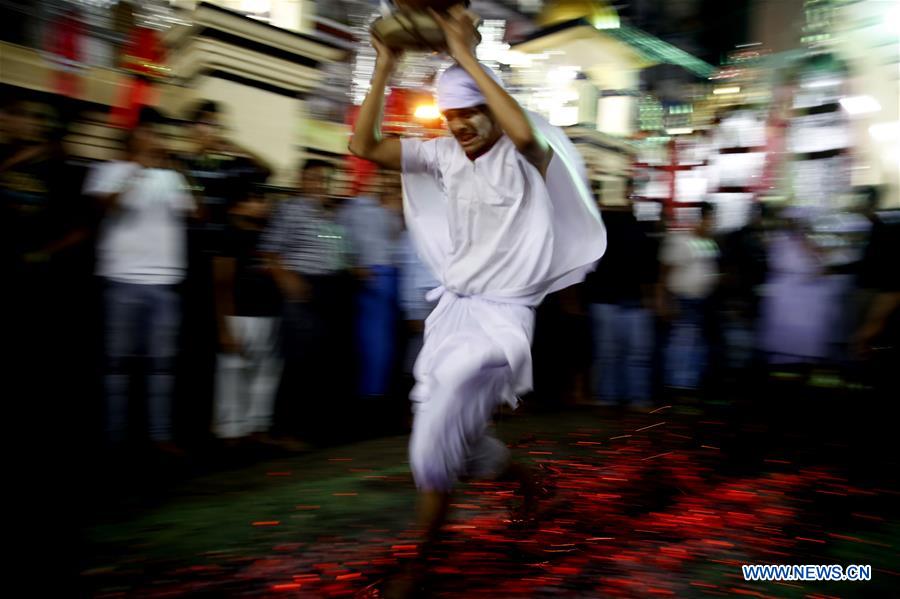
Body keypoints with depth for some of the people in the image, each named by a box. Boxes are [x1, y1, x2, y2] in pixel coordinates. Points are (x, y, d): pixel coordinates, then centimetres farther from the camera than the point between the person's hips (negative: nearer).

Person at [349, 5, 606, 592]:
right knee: (455, 438, 13)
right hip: (453, 306, 7)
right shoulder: (444, 154, 4)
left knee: (434, 440, -11)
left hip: (502, 315, -6)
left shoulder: (526, 157, -11)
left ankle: (421, 566, 11)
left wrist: (468, 57, -29)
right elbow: (365, 146, -2)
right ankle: (522, 477, 44)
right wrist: (384, 70, -10)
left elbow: (525, 131, -36)